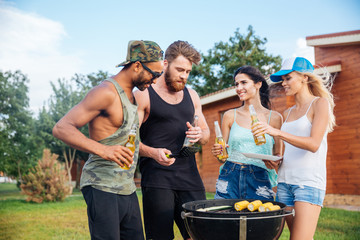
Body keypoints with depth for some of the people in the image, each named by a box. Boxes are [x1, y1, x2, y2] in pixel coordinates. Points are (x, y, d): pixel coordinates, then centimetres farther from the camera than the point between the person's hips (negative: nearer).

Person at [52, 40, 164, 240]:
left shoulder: (131, 94, 15)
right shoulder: (106, 92, -14)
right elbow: (61, 128, -21)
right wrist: (102, 150, -33)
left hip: (127, 189, 9)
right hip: (102, 188, -9)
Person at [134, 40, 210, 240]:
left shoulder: (191, 96, 17)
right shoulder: (144, 95, 0)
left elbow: (206, 133, 23)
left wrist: (199, 135, -2)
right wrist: (153, 152, -23)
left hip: (189, 176, 5)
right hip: (156, 180, -4)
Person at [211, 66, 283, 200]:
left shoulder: (274, 118, 6)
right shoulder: (230, 116, 9)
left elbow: (278, 154, 11)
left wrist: (275, 163, -11)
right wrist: (218, 152, -9)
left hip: (259, 180, -1)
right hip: (230, 178, 1)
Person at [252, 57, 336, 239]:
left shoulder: (320, 103, -1)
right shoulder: (287, 114, 17)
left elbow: (314, 144, -14)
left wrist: (278, 133, -23)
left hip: (309, 181, -6)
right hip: (285, 181, 6)